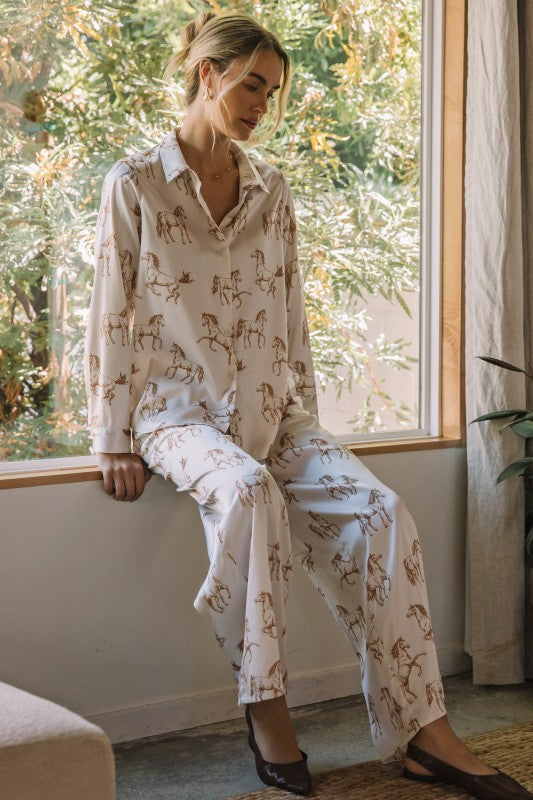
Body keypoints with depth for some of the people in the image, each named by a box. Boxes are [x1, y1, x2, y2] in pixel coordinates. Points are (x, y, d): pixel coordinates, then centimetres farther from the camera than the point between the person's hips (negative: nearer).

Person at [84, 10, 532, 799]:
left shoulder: (272, 189, 12)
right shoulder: (135, 184, -1)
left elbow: (289, 311, 15)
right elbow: (114, 317, -4)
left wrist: (304, 419, 10)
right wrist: (115, 441, -8)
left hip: (268, 408, 4)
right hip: (178, 405, -4)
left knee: (379, 509, -19)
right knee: (247, 489, -37)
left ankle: (423, 732, -17)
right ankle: (266, 706, -24)